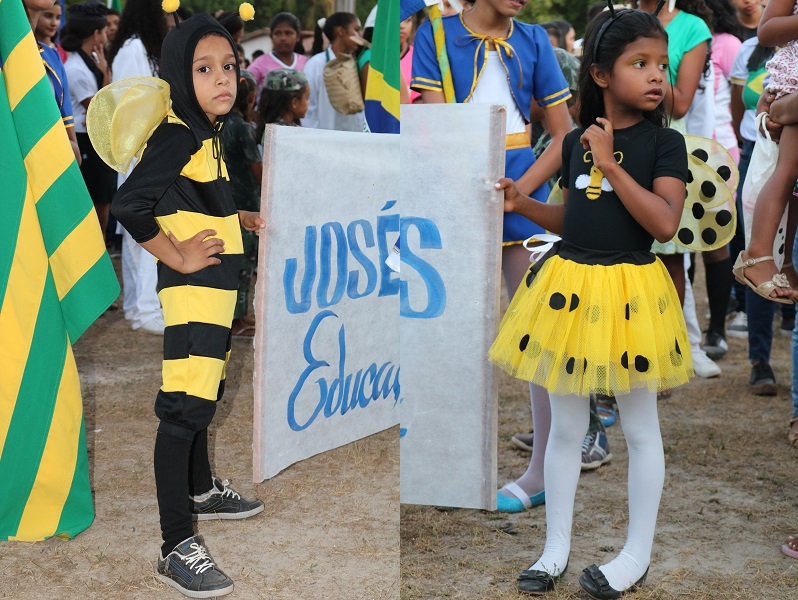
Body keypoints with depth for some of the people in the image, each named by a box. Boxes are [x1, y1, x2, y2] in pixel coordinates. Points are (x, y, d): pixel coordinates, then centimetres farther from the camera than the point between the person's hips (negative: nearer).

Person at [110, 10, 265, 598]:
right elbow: (129, 204, -28)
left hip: (216, 291, 10)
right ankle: (177, 546, -10)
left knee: (205, 395, 25)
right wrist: (178, 257, -21)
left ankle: (201, 490, 45)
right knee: (185, 408, -11)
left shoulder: (207, 136, 12)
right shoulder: (178, 136, -18)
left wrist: (239, 218, 13)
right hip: (192, 290, -10)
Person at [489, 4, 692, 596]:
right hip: (569, 286, 4)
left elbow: (665, 224, -21)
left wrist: (611, 164, -21)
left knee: (640, 426, 9)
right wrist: (523, 204, 0)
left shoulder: (665, 142, -9)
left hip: (630, 290, -4)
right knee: (565, 425, 12)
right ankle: (556, 547, 26)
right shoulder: (577, 141, 3)